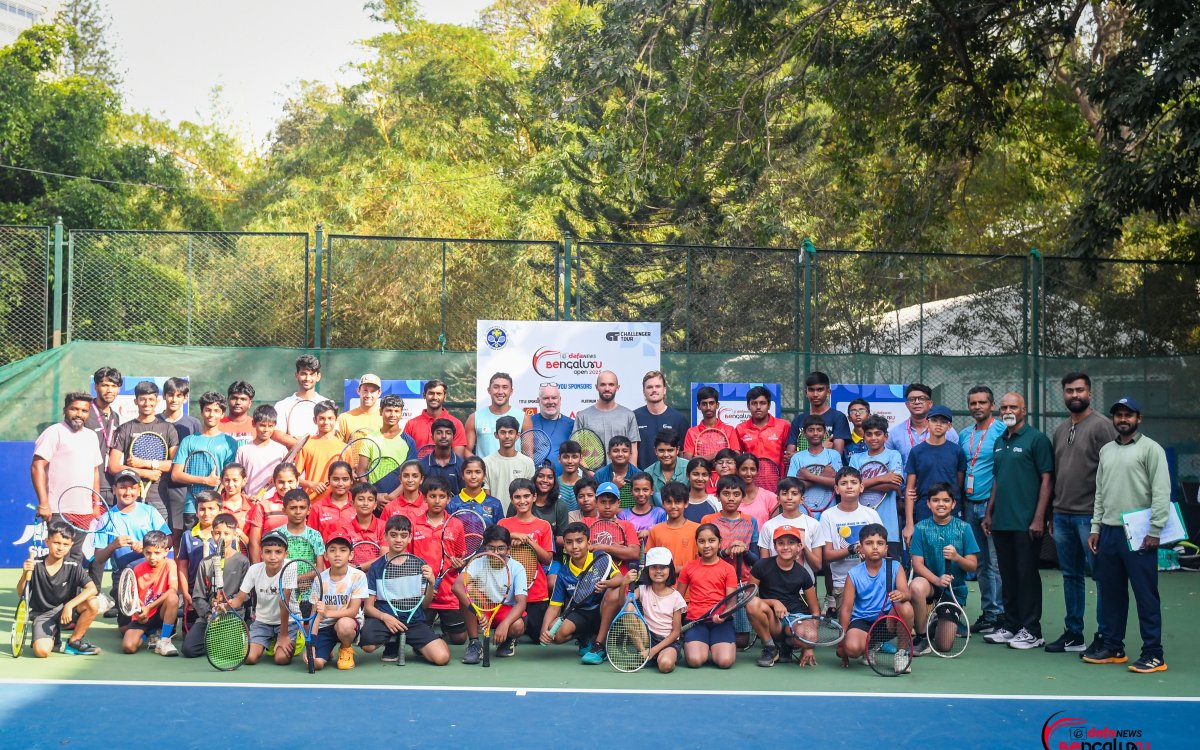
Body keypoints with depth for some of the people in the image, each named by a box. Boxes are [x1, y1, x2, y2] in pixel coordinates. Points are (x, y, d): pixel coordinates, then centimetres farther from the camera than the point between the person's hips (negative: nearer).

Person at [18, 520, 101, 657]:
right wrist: (25, 574, -24)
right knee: (41, 651, -28)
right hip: (42, 615, -1)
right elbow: (21, 594, -5)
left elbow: (92, 588, -21)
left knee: (93, 603, -28)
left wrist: (69, 605, -31)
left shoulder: (74, 566, -10)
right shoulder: (36, 565, -9)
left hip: (65, 610, 1)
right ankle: (53, 639, 12)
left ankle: (73, 642, -5)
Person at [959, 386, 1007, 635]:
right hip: (970, 504, 7)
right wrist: (960, 502, 13)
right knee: (980, 564, 10)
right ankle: (988, 612, 17)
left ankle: (1000, 613, 0)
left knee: (996, 563, -6)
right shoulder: (964, 436, 15)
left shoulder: (1002, 432, -6)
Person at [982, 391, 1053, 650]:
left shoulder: (1036, 439, -6)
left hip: (1026, 522, -7)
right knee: (1008, 576, 12)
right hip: (1001, 521, 7)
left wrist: (1039, 518, -16)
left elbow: (1046, 480, -10)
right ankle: (1010, 626, 20)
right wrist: (989, 512, 17)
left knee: (1027, 575, -2)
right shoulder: (999, 442, 16)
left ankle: (1031, 631, 5)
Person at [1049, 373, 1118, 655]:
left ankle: (1104, 636, 3)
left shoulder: (1101, 426, -6)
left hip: (1090, 514, -7)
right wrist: (1052, 513, 17)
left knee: (1100, 574, -2)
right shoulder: (1060, 431, 16)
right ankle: (1073, 634, 21)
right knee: (1071, 576, 13)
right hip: (1063, 515, 7)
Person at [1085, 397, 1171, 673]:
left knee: (1146, 595, -5)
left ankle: (1153, 655, 0)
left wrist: (1154, 531, -15)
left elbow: (1162, 493, -10)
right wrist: (1095, 528, 12)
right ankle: (1113, 648, 21)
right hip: (1109, 532, 7)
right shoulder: (1106, 451, 16)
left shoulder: (1150, 449, -5)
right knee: (1110, 593, 11)